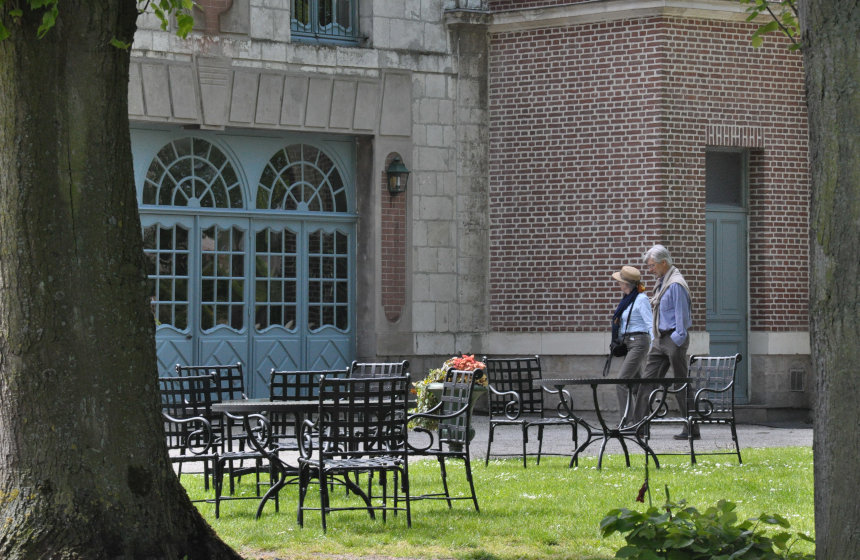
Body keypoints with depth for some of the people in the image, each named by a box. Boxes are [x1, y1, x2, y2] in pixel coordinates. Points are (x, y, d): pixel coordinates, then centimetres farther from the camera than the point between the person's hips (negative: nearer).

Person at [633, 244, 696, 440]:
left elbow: (681, 315, -17)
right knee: (647, 380, 4)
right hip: (660, 339, 9)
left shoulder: (676, 284, -15)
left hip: (674, 338, -9)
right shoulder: (661, 282, 15)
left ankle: (692, 429, 2)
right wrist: (655, 340, 17)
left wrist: (678, 341, -18)